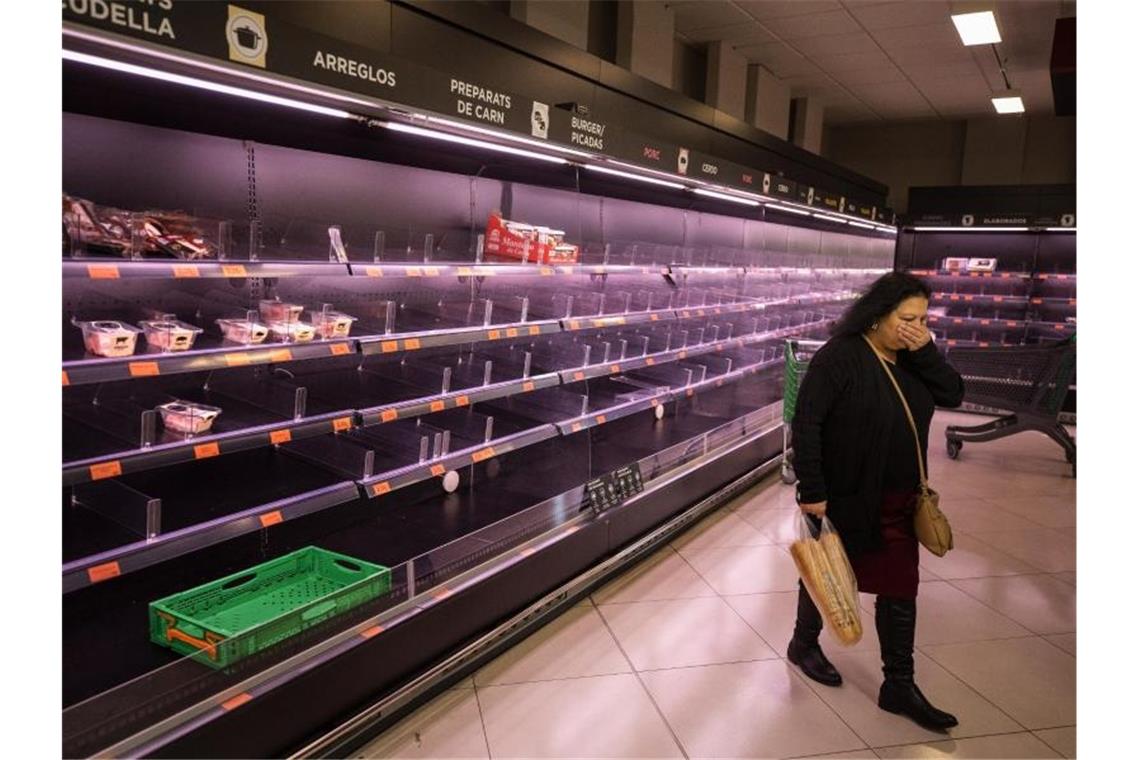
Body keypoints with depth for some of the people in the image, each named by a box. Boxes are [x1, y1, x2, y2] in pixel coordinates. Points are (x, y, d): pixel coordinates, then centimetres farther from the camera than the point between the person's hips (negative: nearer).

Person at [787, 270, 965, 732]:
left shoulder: (912, 358, 5)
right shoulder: (840, 357, -19)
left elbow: (953, 394, -1)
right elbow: (806, 423, -22)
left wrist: (926, 353, -15)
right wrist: (812, 490, -24)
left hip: (898, 502, 7)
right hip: (846, 499, -6)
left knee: (900, 587, 9)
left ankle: (899, 687, 21)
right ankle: (804, 645, 39)